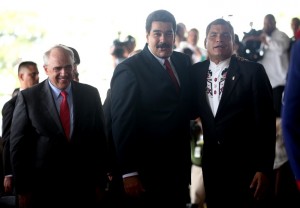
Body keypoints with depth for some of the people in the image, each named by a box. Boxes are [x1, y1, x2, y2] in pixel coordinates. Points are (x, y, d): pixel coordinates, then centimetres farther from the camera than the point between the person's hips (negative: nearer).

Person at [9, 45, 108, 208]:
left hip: (84, 188, 2)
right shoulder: (28, 97, -3)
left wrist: (100, 183, 4)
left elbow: (100, 139, 7)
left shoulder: (90, 94, 4)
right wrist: (23, 191, -4)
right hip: (43, 190, -2)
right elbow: (18, 145, -2)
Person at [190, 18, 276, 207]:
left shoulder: (253, 71, -9)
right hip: (212, 163, 4)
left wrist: (264, 168, -13)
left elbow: (265, 122, -10)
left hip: (247, 164, -4)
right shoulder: (196, 72, 5)